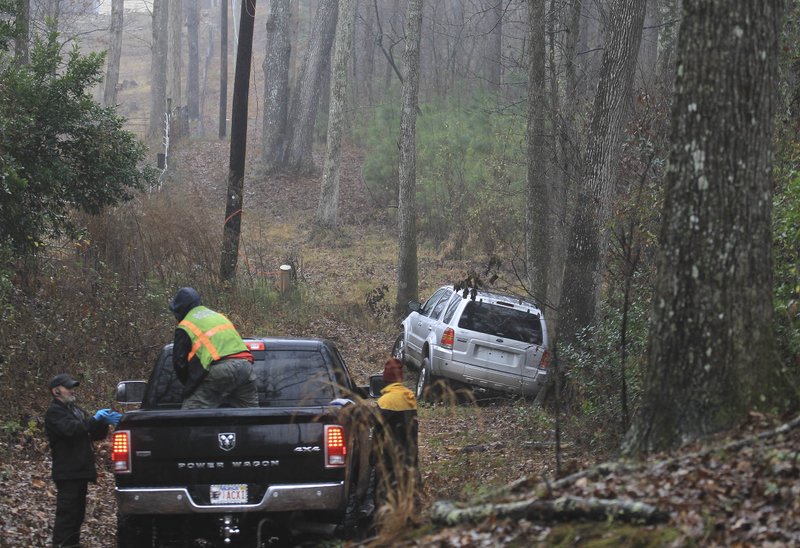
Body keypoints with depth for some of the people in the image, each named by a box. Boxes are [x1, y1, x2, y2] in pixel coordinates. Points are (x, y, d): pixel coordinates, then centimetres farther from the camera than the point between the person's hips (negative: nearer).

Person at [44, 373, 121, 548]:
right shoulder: (54, 412, -6)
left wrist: (104, 422, -2)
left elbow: (96, 435, 17)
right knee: (66, 513, -12)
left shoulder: (75, 410, 21)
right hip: (67, 473, -9)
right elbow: (71, 429, -25)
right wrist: (96, 419, -24)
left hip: (79, 472, 9)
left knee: (77, 513, 12)